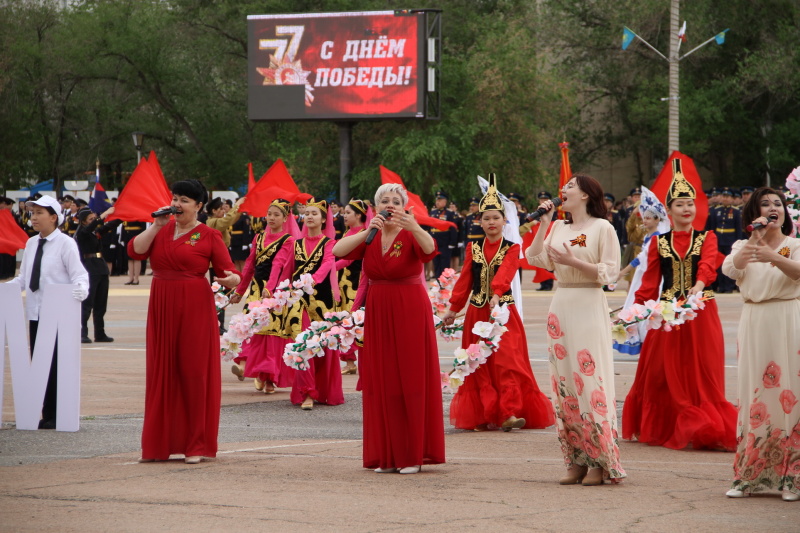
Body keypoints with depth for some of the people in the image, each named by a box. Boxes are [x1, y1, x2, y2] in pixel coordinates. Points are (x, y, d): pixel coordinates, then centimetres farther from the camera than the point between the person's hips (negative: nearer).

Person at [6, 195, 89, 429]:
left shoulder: (65, 243, -6)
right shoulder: (31, 244, 14)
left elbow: (79, 275, -9)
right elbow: (23, 278, 19)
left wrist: (81, 289, -29)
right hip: (35, 313, 6)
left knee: (55, 365, -4)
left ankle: (54, 415, 1)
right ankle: (44, 414, 9)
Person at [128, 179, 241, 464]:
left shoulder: (208, 236, -2)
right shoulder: (162, 229, 11)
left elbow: (231, 273, -5)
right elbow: (135, 251, -1)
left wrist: (231, 279, -27)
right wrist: (156, 226, -6)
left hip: (195, 309, -4)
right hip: (161, 308, 4)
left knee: (193, 371, -3)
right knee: (161, 373, 6)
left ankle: (196, 445, 4)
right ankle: (158, 443, 13)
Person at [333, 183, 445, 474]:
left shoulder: (411, 235, -6)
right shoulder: (369, 237, 5)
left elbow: (429, 248, -29)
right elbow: (338, 251, -11)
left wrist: (414, 227, -48)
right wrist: (368, 232, -24)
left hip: (410, 314, -4)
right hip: (377, 314, 4)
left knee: (411, 382, -2)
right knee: (380, 383, 5)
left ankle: (413, 455, 3)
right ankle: (386, 454, 12)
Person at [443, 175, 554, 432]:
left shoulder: (511, 248, -1)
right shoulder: (473, 248, 9)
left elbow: (505, 273, -18)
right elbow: (464, 280, 10)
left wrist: (497, 295, -35)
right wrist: (453, 309, 5)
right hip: (477, 312, 4)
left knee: (507, 362, -13)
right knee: (481, 366, 3)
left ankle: (509, 413, -17)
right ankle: (486, 416, 6)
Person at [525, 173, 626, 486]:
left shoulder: (602, 228, -2)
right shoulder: (559, 228, 15)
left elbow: (610, 272, -9)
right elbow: (534, 258, 6)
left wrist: (574, 261, -17)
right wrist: (543, 223, 4)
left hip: (589, 308, -6)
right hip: (561, 306, 6)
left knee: (590, 379, -9)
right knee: (564, 381, 3)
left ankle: (600, 462, -6)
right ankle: (576, 460, 7)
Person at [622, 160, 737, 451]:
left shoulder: (707, 238, 5)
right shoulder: (658, 243, 9)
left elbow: (708, 265, -15)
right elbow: (650, 282, 5)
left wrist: (699, 284, -36)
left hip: (700, 314, -1)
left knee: (701, 373, -4)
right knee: (664, 373, 4)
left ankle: (703, 431, -1)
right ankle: (662, 428, 15)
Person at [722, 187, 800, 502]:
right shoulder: (744, 246, 13)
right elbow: (730, 268, -9)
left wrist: (773, 257, -36)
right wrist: (754, 238, -22)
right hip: (754, 323, 2)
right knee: (754, 395, 1)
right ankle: (749, 475, 5)